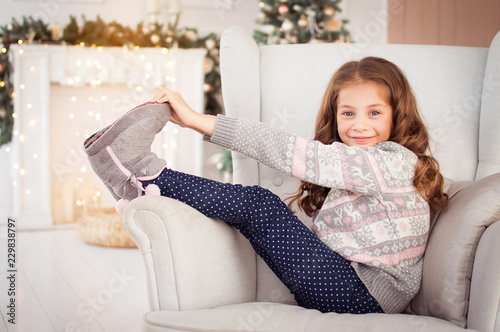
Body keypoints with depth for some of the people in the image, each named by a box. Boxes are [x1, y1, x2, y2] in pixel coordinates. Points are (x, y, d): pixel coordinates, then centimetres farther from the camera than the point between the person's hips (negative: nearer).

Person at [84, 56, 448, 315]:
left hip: (363, 298, -8)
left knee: (258, 205, -15)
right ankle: (141, 181, 2)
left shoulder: (397, 160, -11)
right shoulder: (348, 167, 19)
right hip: (343, 286, 8)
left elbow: (295, 154, -19)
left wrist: (199, 120, -16)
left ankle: (148, 175, -6)